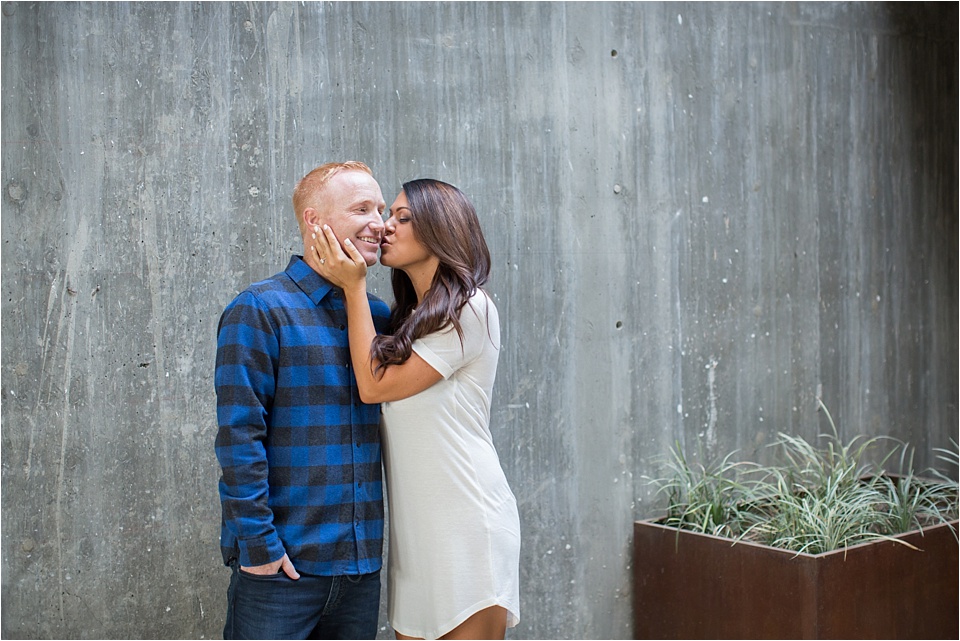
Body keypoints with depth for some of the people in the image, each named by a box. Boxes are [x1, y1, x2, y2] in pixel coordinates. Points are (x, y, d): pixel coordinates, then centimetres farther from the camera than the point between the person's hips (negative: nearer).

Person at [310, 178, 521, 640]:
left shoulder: (469, 309, -10)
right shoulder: (409, 318, 17)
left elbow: (374, 384, -12)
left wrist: (354, 287, -7)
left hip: (465, 521, -8)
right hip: (414, 527, 8)